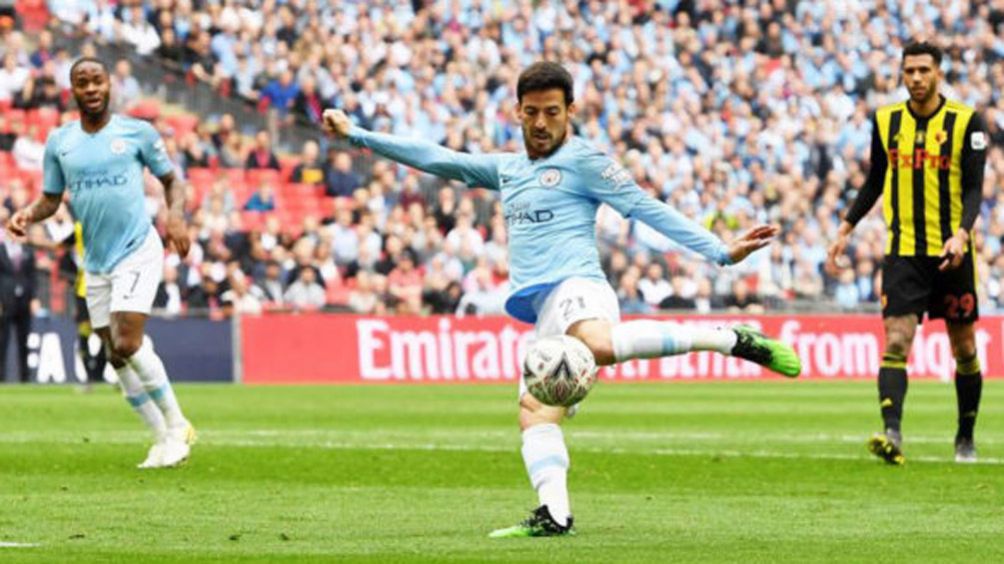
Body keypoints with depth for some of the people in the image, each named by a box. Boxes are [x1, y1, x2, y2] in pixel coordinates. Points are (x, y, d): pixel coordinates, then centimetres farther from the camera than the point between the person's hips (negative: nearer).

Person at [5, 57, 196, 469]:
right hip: (96, 262, 5)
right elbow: (50, 199, 13)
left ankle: (176, 425, -3)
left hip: (137, 251, -5)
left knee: (127, 345, -20)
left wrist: (176, 215, -11)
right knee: (118, 357, 6)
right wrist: (27, 215, -8)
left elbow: (171, 180, 8)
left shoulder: (137, 133, -1)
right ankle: (163, 439, 18)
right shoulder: (59, 142, 7)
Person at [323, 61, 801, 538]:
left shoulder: (583, 161, 5)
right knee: (534, 413, -11)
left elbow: (648, 209, 2)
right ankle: (554, 514, -23)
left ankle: (732, 339, -30)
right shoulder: (506, 169, 26)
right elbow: (437, 159, 30)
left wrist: (721, 252, -5)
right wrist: (356, 135, 29)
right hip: (543, 312, 8)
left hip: (574, 288, -8)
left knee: (601, 346, -39)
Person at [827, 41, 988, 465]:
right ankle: (892, 433, -26)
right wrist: (846, 230, 13)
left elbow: (974, 188, -8)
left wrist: (961, 233, -25)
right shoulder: (886, 121, 5)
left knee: (964, 348, 9)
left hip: (951, 252, -1)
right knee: (896, 342, -15)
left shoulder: (966, 122, -5)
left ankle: (966, 437, 25)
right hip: (903, 251, 1)